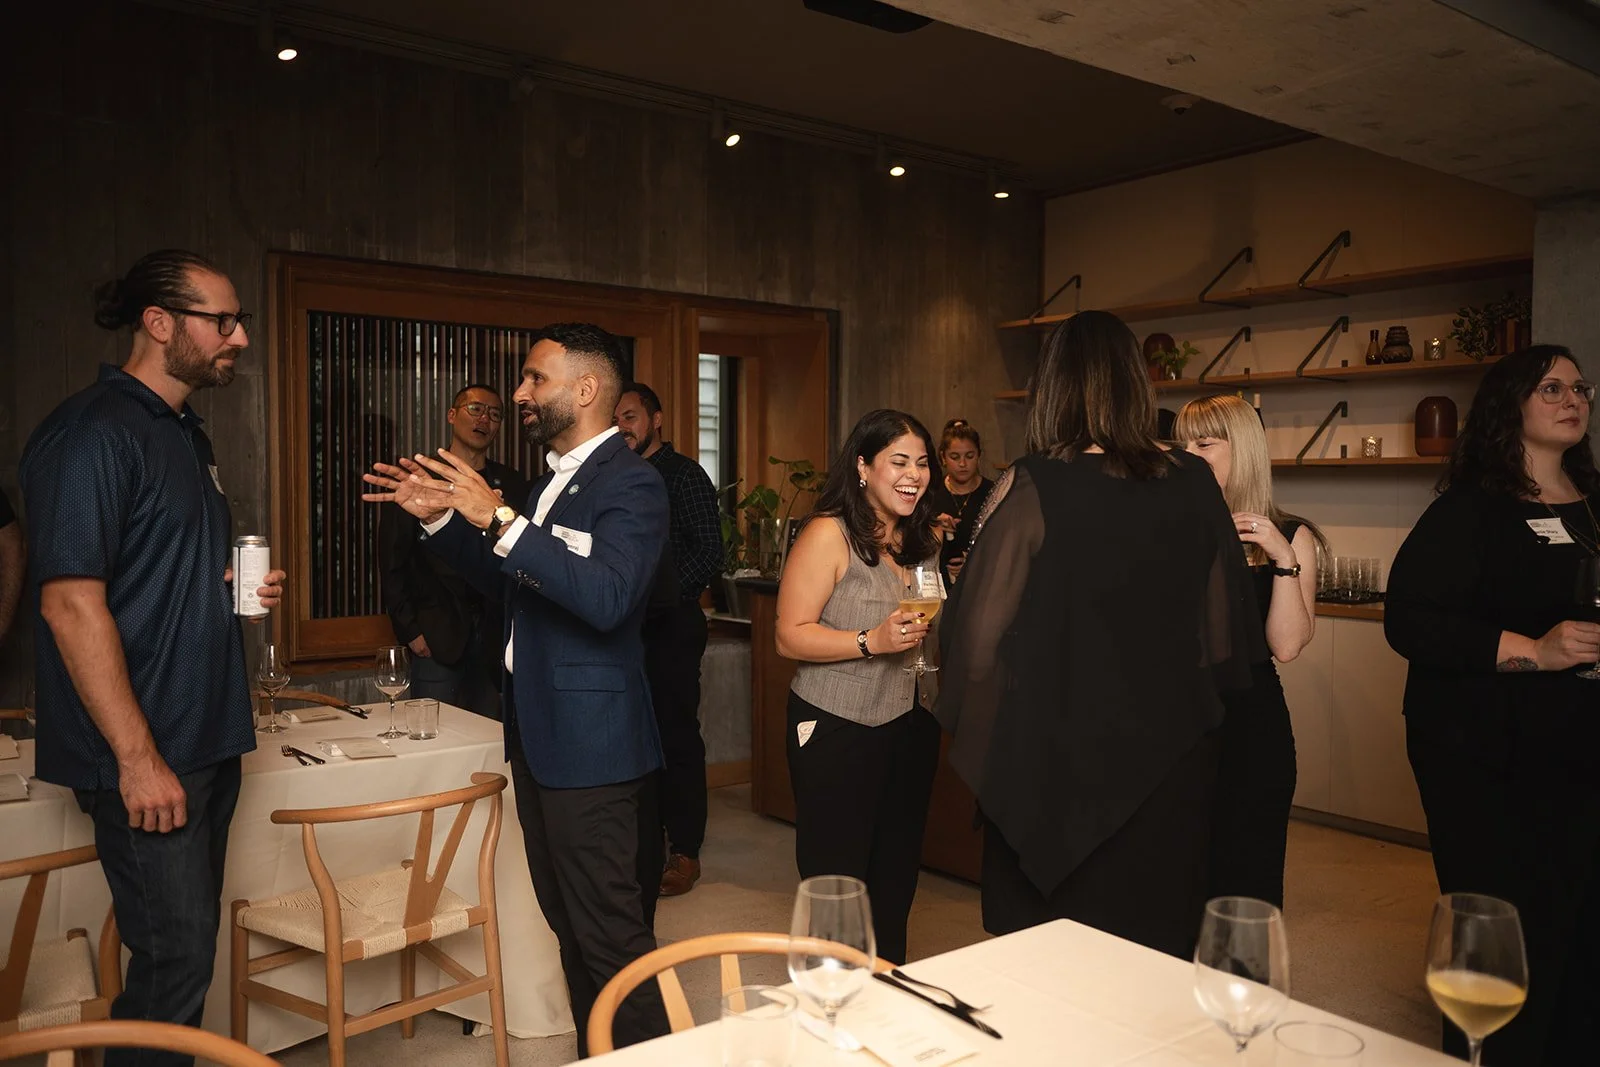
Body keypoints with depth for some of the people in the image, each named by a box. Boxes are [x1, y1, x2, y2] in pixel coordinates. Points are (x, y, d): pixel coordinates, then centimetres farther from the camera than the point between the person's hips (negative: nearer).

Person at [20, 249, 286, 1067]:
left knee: (188, 946, 16)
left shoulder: (185, 434, 15)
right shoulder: (92, 432, -14)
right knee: (175, 956, -1)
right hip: (146, 755, -9)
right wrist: (137, 758, -20)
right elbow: (71, 601, -19)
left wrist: (240, 588, 5)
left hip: (206, 739, 9)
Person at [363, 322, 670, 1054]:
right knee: (569, 920, 19)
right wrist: (442, 519, 8)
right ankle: (593, 1053, 33)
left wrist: (499, 520, -29)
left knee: (610, 928, -2)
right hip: (536, 729, 10)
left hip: (589, 736, -9)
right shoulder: (554, 477, 13)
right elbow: (509, 583, 21)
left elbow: (606, 597, -29)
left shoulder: (630, 483, -15)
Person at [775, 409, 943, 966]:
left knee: (896, 873, 14)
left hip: (911, 726, 7)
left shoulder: (925, 540, 11)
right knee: (836, 876, 3)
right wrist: (871, 642, -25)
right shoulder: (829, 533, -11)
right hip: (837, 731, -6)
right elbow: (790, 637, -15)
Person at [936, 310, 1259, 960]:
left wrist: (971, 733, 5)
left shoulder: (1031, 488, -15)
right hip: (1171, 756, 4)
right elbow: (1224, 630, 7)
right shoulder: (1193, 485, -2)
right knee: (1155, 948, 17)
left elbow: (982, 632, -12)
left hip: (1056, 758, -4)